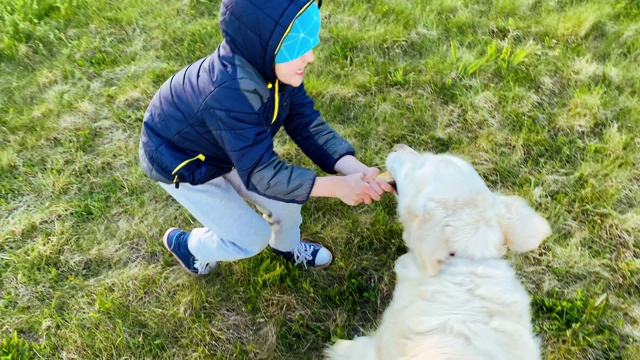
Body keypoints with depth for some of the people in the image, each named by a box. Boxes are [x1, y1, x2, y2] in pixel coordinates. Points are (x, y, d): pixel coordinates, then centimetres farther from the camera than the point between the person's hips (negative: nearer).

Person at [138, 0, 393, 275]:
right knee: (253, 238, 2)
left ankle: (286, 246, 41)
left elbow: (305, 122, -17)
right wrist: (337, 186, -37)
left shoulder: (267, 64, -19)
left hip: (225, 148, 7)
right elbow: (261, 174, -37)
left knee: (285, 200, 7)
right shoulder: (230, 94, -43)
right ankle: (184, 245, 30)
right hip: (180, 163, -6)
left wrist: (353, 168, -30)